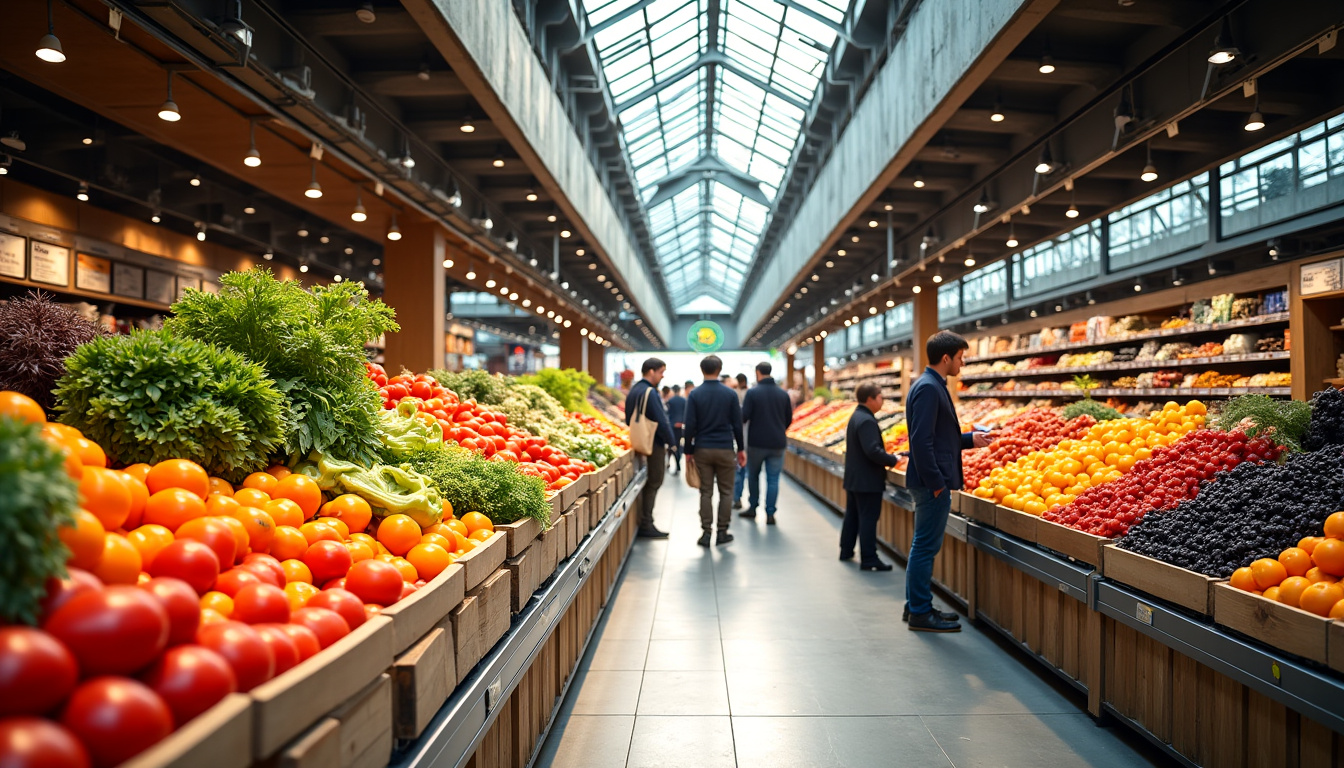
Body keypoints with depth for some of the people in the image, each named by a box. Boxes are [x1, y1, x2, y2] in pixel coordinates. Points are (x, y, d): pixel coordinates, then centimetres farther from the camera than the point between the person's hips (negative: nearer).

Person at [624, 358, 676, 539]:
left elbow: (629, 419, 19)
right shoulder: (649, 392, -17)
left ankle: (644, 523, 18)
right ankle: (646, 525, -2)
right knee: (653, 483, -4)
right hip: (654, 443, -10)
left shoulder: (634, 390, 14)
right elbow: (660, 420, -19)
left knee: (647, 483, 14)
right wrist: (671, 441, -10)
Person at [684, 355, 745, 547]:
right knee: (725, 492, 8)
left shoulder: (695, 394, -2)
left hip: (702, 450, 1)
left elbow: (690, 425, -4)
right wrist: (741, 449, 9)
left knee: (706, 492, 5)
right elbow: (737, 424, 1)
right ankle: (722, 532, 10)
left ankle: (706, 533, 4)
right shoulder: (730, 394, -2)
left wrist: (688, 451, 3)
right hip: (725, 449, 0)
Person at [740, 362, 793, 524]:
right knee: (773, 479, 5)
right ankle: (770, 514, 2)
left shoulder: (753, 393, -10)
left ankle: (752, 508, 24)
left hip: (756, 442, -2)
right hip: (777, 443, 2)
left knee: (753, 475, 16)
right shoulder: (783, 394, 2)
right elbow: (789, 418, 8)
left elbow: (744, 417, -12)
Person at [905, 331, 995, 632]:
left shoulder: (932, 386, 16)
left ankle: (915, 606, 26)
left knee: (923, 545, 16)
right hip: (932, 482, -11)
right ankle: (920, 613, 6)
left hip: (932, 481, 11)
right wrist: (936, 482, -22)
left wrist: (970, 439, 17)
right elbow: (922, 441, -23)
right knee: (926, 547, -3)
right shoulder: (928, 388, -17)